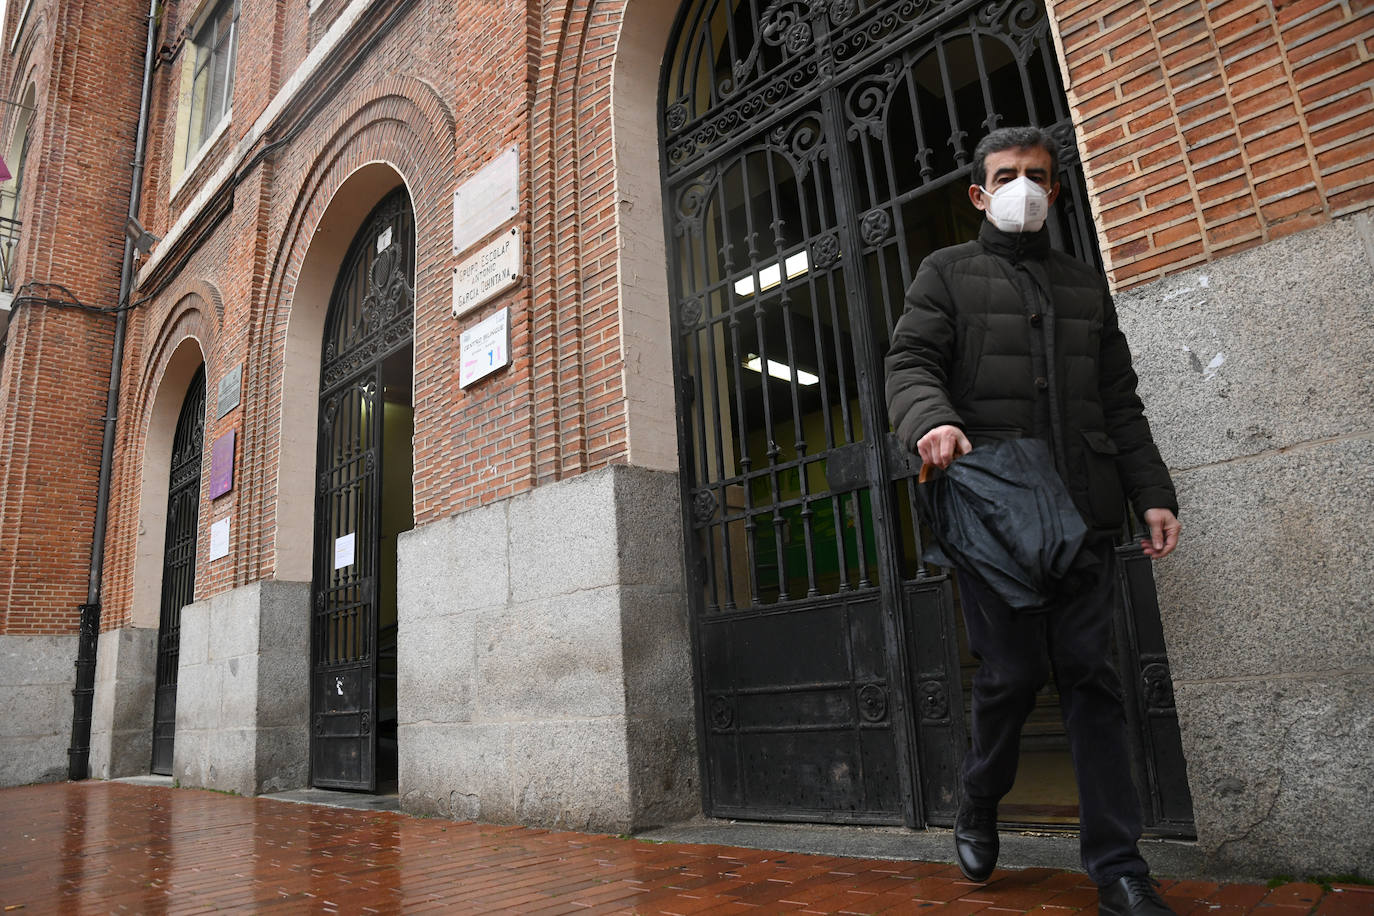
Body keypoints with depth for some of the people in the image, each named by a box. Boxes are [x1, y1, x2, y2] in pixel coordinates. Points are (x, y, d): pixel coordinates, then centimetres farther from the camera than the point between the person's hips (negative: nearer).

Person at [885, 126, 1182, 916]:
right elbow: (910, 365, -2)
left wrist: (1154, 493, 8)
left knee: (1092, 677, 2)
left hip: (1085, 512, 4)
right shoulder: (948, 272, 12)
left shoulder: (1088, 285, 23)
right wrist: (932, 420, -25)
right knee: (1013, 673, -1)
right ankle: (979, 809, 26)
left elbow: (1121, 405, 20)